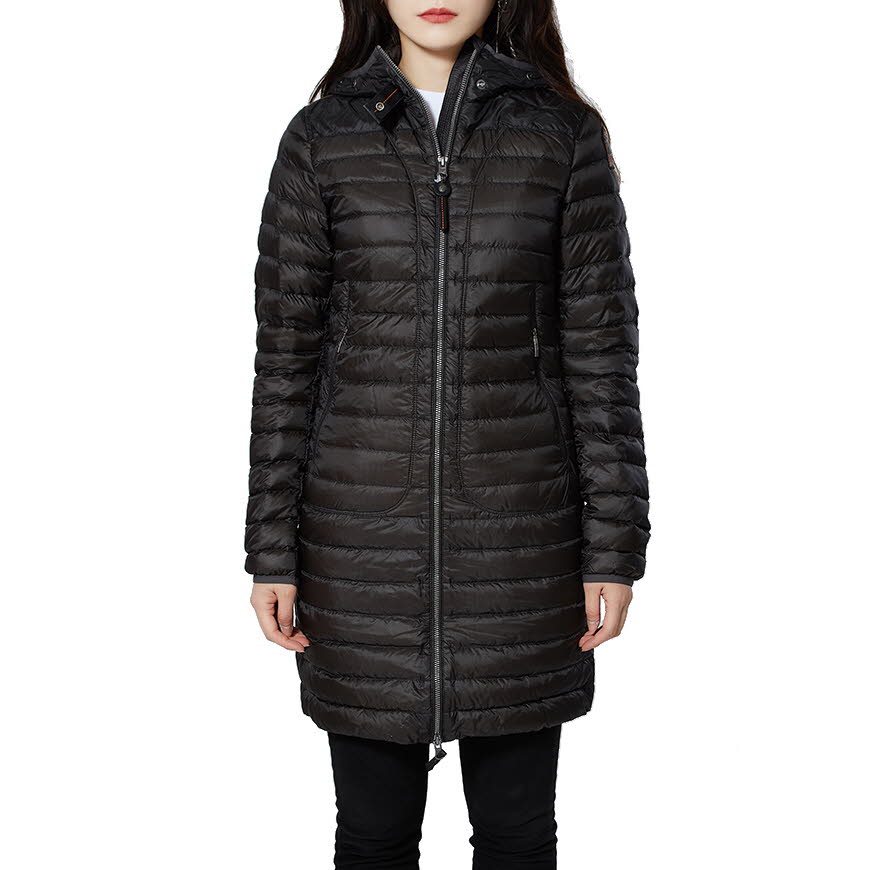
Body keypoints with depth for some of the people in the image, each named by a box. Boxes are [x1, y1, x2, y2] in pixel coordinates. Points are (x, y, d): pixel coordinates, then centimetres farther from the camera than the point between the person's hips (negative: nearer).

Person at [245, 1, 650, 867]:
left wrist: (614, 547, -3)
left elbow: (602, 348, 0)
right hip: (364, 530, 0)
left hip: (519, 530, 0)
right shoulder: (322, 139, 1)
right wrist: (272, 551, 0)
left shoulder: (565, 135, 1)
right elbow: (286, 352, 2)